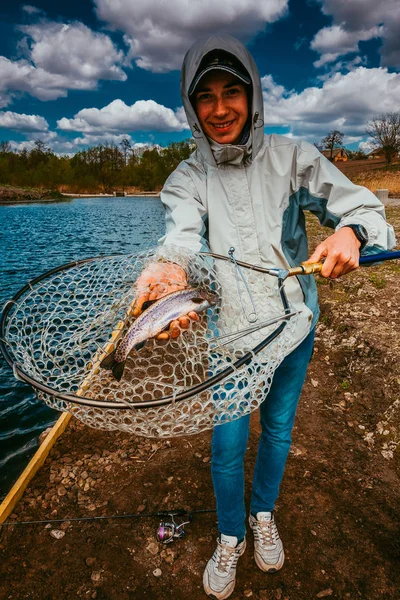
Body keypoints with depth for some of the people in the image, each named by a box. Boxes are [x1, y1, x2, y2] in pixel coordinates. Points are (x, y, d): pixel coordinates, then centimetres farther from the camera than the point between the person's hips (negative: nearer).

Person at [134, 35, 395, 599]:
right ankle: (230, 537, 36)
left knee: (278, 426, 17)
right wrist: (171, 271, -48)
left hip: (294, 320, 2)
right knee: (227, 441, 3)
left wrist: (350, 232, -35)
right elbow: (183, 235, -24)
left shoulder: (292, 157, -5)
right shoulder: (187, 178, -5)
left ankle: (264, 515, 48)